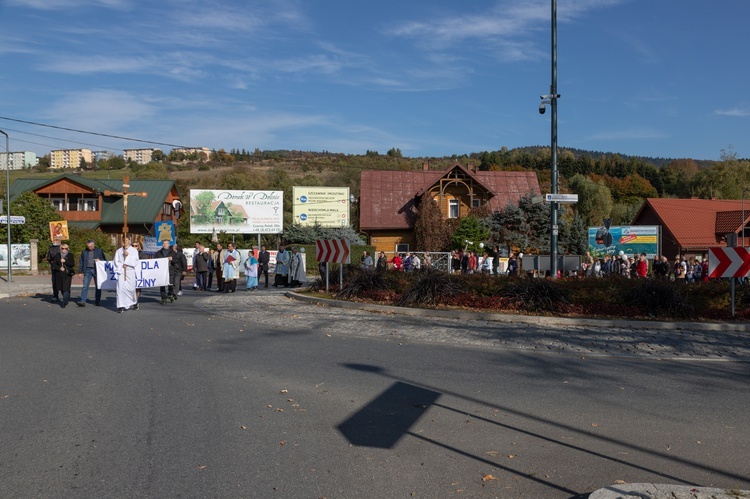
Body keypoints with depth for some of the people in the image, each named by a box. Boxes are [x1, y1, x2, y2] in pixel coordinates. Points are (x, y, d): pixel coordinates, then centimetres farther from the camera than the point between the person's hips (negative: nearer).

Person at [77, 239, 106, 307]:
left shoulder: (99, 251, 6)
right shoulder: (84, 252, 9)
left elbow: (105, 260, 9)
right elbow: (81, 262, 12)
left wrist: (99, 260, -12)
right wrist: (80, 272, 7)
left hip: (96, 270, 0)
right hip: (87, 270, 0)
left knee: (98, 286, 5)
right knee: (85, 286, -8)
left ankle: (97, 301, 14)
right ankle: (82, 301, -12)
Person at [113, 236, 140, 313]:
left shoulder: (133, 250, 9)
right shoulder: (118, 251, 13)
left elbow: (135, 261, -1)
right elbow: (116, 262, 9)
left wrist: (128, 255, -9)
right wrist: (122, 265, -7)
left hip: (130, 271, -1)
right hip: (121, 271, 1)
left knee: (131, 288, -2)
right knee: (120, 288, -10)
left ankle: (134, 302, 24)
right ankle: (121, 306, -11)